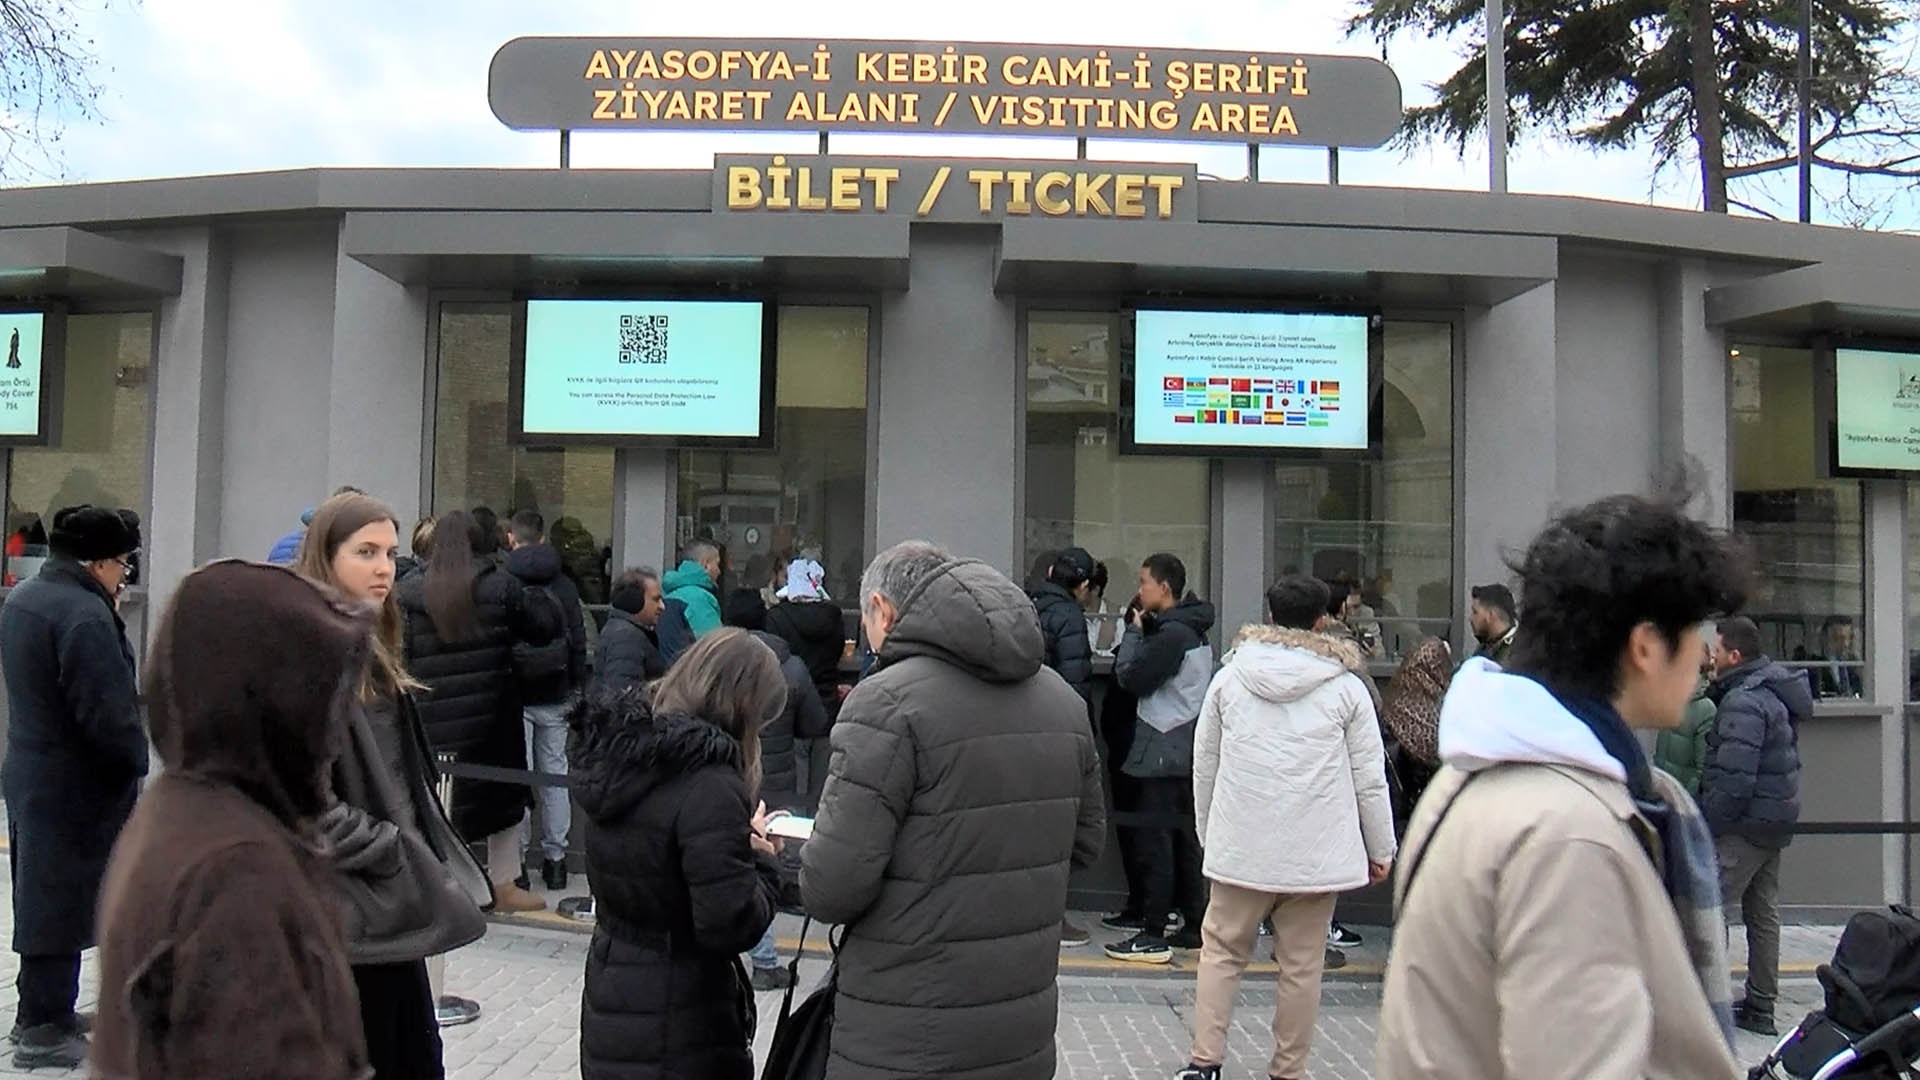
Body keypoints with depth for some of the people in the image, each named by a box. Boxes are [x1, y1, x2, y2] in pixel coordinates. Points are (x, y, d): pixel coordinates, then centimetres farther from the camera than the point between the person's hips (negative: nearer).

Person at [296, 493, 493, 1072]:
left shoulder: (373, 656, 14)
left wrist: (420, 858, 9)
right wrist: (392, 852, -15)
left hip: (392, 911, 9)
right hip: (344, 916, -9)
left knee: (414, 1060, 13)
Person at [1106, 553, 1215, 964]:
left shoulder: (1171, 633, -16)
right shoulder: (1193, 629, 13)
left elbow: (1129, 676, -15)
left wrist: (1134, 630, -4)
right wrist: (1141, 630, 6)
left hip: (1163, 752, -10)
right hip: (1186, 752, 10)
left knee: (1155, 843, -6)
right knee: (1184, 841, 14)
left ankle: (1153, 936, -3)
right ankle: (1194, 926, 20)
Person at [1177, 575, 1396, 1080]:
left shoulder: (1229, 678, 2)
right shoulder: (1346, 687, -3)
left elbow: (1204, 765, 8)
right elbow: (1369, 777, 0)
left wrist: (1208, 833, 21)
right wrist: (1381, 849, 11)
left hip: (1241, 845, 1)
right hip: (1317, 850, -1)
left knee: (1222, 950, 12)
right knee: (1302, 964, 8)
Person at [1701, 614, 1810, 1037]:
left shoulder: (1743, 703, -20)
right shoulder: (1773, 689, 12)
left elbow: (1734, 779, -25)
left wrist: (1706, 825, -18)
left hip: (1746, 823, -11)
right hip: (1776, 819, 11)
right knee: (1762, 911, 15)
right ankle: (1760, 1007, 24)